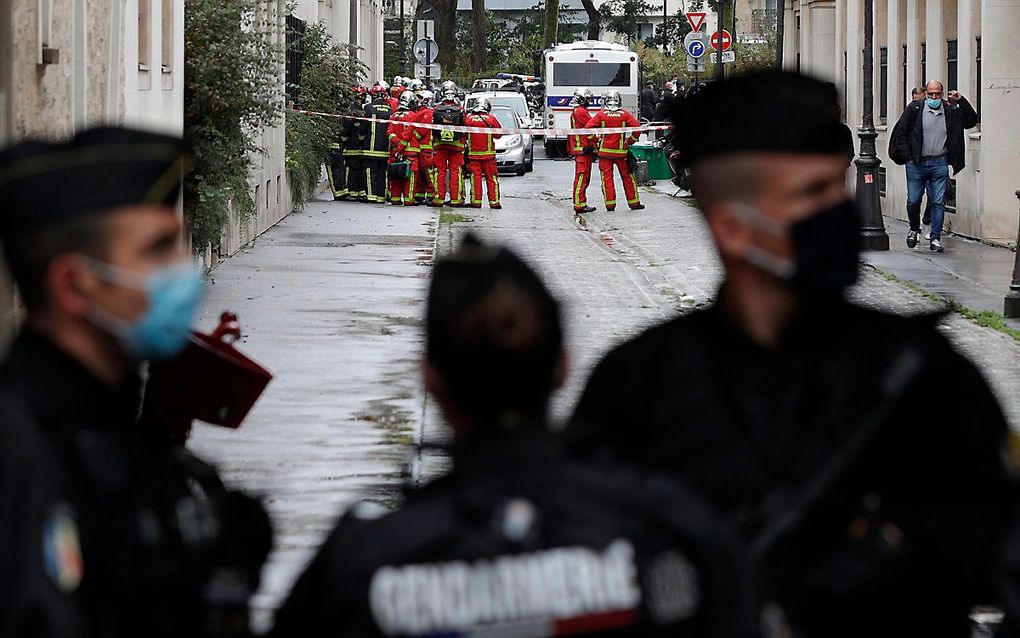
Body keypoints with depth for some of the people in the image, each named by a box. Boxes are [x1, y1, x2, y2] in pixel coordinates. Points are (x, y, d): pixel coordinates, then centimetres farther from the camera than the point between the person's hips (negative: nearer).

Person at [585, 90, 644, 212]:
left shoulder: (601, 114, -3)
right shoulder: (625, 114, -2)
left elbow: (588, 128, -9)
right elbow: (637, 128, -8)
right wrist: (629, 141, 4)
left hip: (605, 151, -1)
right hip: (621, 151, 1)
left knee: (607, 177, 4)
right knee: (627, 177, 11)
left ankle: (610, 204, 0)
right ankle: (634, 202, 16)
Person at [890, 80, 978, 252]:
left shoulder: (951, 111, 5)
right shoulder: (915, 109, 0)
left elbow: (972, 121, 9)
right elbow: (900, 132, 3)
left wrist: (961, 101, -3)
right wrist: (907, 156, -4)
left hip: (940, 163, 1)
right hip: (917, 163, -1)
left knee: (938, 203, 0)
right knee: (913, 201, 3)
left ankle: (935, 239, 6)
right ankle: (914, 229, 30)